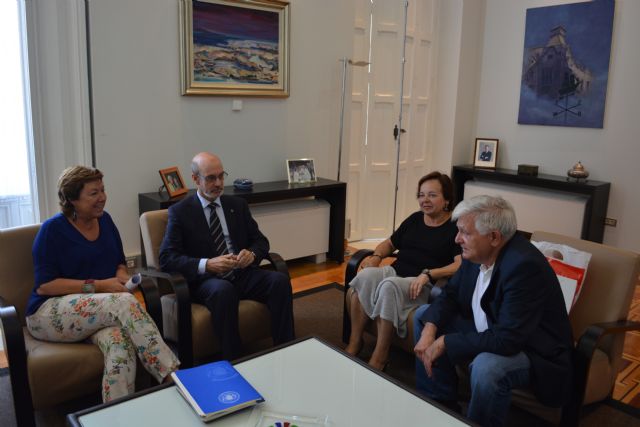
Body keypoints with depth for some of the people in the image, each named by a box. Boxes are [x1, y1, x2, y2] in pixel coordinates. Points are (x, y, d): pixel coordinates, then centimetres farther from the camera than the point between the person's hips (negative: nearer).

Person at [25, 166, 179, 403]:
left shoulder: (104, 219, 10)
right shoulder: (52, 229, -5)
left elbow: (119, 262, 20)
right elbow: (44, 285, -11)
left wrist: (122, 275, -5)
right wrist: (98, 286, -18)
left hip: (99, 311, 4)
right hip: (50, 312, -4)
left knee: (120, 344, -34)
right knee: (124, 302, -34)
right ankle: (173, 375, -34)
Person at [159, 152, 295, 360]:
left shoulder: (238, 205, 14)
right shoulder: (180, 211, 1)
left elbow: (260, 240, 14)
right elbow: (167, 258, -7)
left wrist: (252, 253, -11)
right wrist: (207, 264, -23)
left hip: (242, 274, 4)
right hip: (206, 280, -4)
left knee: (280, 280, -24)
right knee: (224, 290, -38)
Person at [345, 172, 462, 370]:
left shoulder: (456, 227, 1)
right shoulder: (414, 219, 19)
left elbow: (461, 265, -12)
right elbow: (390, 243, 29)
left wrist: (427, 274, -23)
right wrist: (376, 256, 8)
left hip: (424, 285, -5)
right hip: (395, 272, 5)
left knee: (389, 286, -36)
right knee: (365, 275, -28)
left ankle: (379, 356, -23)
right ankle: (354, 343, -19)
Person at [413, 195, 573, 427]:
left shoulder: (524, 265, -32)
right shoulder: (477, 252, -8)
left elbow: (507, 340, -35)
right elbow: (450, 294, 3)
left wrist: (445, 343, -28)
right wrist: (430, 329, -16)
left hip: (534, 352, -8)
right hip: (487, 332, 8)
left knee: (486, 366, -38)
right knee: (424, 316, 4)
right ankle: (438, 404, 14)